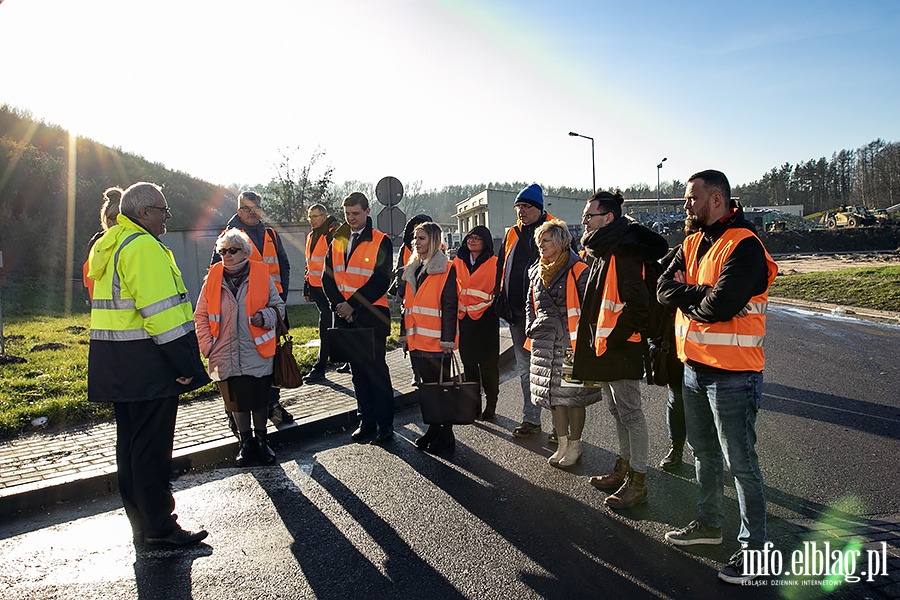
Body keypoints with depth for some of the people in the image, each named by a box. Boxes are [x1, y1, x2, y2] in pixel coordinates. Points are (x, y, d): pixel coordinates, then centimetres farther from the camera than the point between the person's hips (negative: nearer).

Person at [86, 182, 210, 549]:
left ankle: (142, 525, 27)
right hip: (147, 365, -10)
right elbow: (160, 309, -22)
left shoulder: (108, 246, 18)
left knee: (131, 443, 15)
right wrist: (184, 362, -19)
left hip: (118, 365, 10)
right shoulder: (143, 246, -14)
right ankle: (159, 529, 6)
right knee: (152, 446, -3)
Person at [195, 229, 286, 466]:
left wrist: (266, 316, -14)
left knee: (260, 399, 6)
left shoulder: (261, 274, -1)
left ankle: (261, 440, 25)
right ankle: (246, 442, 27)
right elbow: (201, 315, 7)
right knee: (236, 400, 10)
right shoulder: (213, 277, 2)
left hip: (257, 352, -1)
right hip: (226, 355, 1)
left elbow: (278, 306, 7)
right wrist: (207, 345, -2)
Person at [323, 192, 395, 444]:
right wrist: (338, 304, -7)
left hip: (371, 315, -5)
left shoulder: (381, 241, -5)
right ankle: (366, 421, 22)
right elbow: (328, 277, 8)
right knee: (357, 370, 12)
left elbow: (381, 280, -13)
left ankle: (385, 425, 8)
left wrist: (352, 304, -16)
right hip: (344, 314, 5)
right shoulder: (337, 241, 12)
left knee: (376, 369, -2)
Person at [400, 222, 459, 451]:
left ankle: (445, 436, 11)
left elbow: (450, 307, -12)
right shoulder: (412, 270, 16)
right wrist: (404, 334, 15)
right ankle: (433, 430, 26)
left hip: (436, 341, -7)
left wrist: (448, 339, -17)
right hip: (416, 340, 7)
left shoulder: (446, 269, -7)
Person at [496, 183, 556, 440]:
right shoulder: (511, 235, 13)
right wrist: (502, 301, 12)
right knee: (525, 369, 14)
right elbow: (502, 270, 20)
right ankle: (531, 419, 25)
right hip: (517, 313, 6)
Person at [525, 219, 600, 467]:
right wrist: (531, 327, 9)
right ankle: (563, 444, 26)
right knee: (552, 394, 12)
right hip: (544, 342, 7)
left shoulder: (577, 271, -9)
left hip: (570, 342, -6)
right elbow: (530, 305, 23)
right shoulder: (536, 272, 12)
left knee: (572, 394, 1)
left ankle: (575, 446, 17)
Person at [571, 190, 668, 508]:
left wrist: (613, 338, -20)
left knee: (630, 414, 0)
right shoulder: (602, 252, 13)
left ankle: (637, 482, 11)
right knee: (617, 411, 19)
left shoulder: (623, 252, -18)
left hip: (621, 348, -10)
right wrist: (596, 340, 14)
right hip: (604, 347, 10)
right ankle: (623, 469, 33)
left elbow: (637, 303, -24)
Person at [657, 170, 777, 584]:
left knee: (740, 462, 1)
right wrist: (701, 294, -16)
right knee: (703, 453, 21)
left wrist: (687, 297, -9)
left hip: (732, 374, -9)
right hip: (695, 367, 9)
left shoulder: (744, 245, -17)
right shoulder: (692, 244, 10)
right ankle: (709, 523, 38)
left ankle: (753, 546, 16)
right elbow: (664, 290, 0)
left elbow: (720, 305, -28)